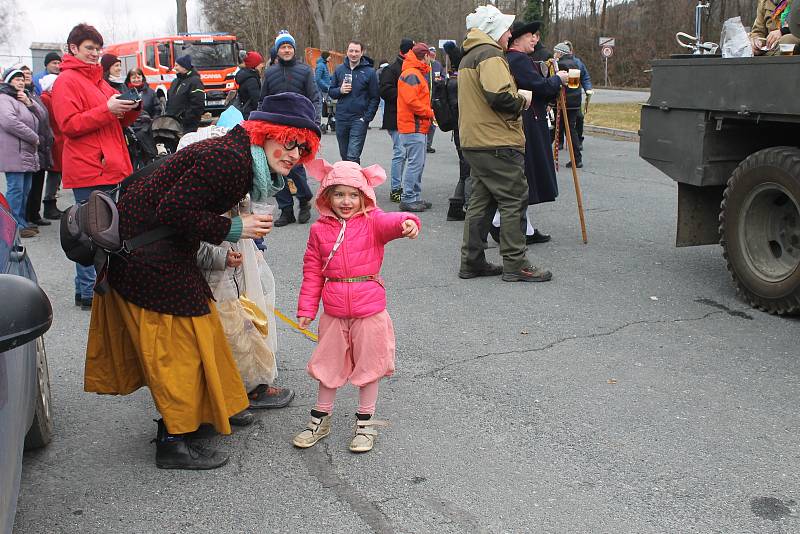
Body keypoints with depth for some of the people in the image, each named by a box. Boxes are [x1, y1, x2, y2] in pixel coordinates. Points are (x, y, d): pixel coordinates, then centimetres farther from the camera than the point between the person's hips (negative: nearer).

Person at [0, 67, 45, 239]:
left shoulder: (25, 98, 22)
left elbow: (41, 116, 15)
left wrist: (29, 102, -2)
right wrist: (34, 138, -15)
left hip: (27, 153, 9)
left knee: (25, 190, 13)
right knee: (15, 189, -9)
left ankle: (22, 222, 21)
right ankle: (15, 226, -7)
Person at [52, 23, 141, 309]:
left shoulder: (98, 79, 21)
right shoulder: (67, 80, -5)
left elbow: (117, 122, 24)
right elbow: (69, 124, -14)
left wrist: (130, 109, 3)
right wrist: (107, 109, -20)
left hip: (109, 166, 9)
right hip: (87, 168, -9)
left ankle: (86, 287, 22)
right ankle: (88, 293, 1)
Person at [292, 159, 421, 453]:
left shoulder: (372, 222, -5)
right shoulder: (320, 229, 2)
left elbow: (390, 222, -28)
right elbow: (312, 272, 5)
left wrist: (407, 222, -51)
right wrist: (306, 308, 3)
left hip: (369, 310, -2)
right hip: (334, 313, 2)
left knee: (369, 366, 9)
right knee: (328, 366, 15)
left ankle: (365, 424, 26)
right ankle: (320, 420, 32)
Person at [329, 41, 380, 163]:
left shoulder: (369, 72, -2)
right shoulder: (339, 70, 8)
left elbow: (375, 98, -2)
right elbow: (331, 92, 13)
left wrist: (367, 117, -11)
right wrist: (340, 90, -9)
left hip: (359, 120, -4)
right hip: (341, 119, 4)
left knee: (353, 156, -11)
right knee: (344, 155, 13)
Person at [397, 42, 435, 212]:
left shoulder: (418, 74, 21)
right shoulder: (411, 74, -13)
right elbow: (411, 101, -22)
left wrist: (428, 113, 8)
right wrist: (430, 113, -13)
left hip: (418, 126, 11)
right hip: (413, 127, -11)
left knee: (418, 163, 14)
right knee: (415, 163, -10)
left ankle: (415, 197, 19)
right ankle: (408, 199, -7)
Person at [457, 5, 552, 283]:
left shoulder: (468, 58, 21)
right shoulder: (490, 55, -12)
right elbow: (499, 96, -25)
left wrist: (515, 96, 15)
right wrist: (522, 99, -7)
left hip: (474, 142, 10)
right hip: (499, 144, -10)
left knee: (481, 202, 13)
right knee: (513, 201, -4)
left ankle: (471, 262, 16)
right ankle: (515, 265, -1)